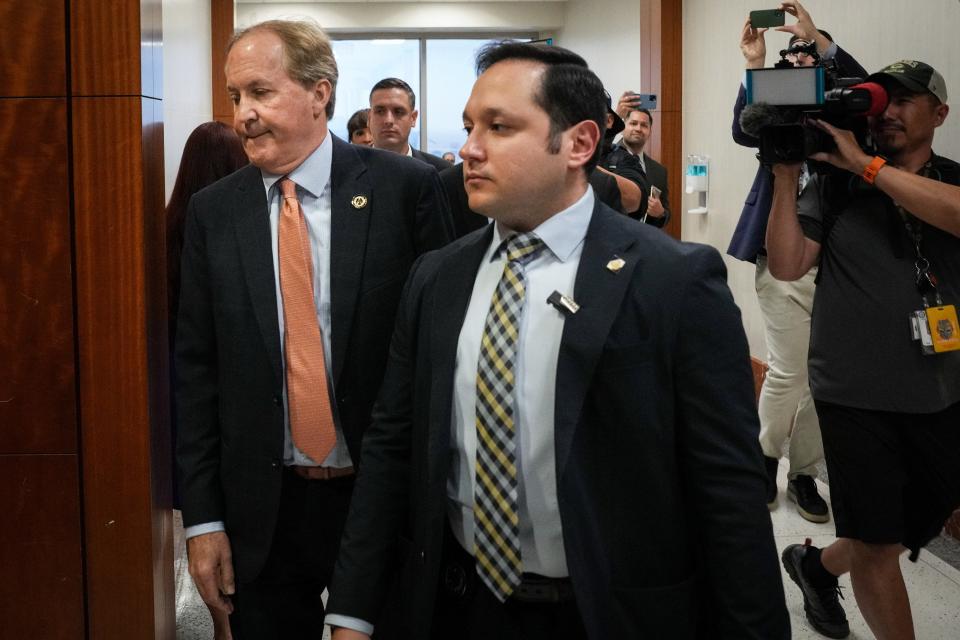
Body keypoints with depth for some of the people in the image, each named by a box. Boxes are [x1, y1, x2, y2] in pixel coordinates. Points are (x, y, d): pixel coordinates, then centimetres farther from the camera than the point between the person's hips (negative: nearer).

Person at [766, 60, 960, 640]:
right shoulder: (835, 185, 1)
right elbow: (787, 266, -8)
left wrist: (866, 164, -22)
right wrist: (786, 175, -16)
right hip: (857, 393, -3)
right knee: (875, 541, 2)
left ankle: (818, 564, 46)